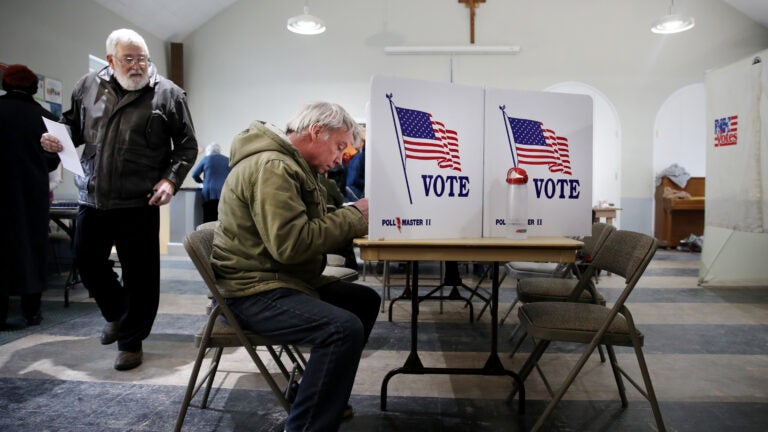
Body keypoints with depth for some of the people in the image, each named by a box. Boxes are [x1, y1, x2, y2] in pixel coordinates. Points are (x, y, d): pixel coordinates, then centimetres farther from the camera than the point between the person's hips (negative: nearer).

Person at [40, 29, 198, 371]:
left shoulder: (167, 94, -4)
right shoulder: (88, 87, 7)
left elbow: (187, 146, -1)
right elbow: (73, 125, 19)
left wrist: (171, 179, -14)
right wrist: (58, 138, -3)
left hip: (139, 203, -4)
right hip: (92, 199, 5)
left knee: (139, 274, 2)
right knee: (86, 261, 16)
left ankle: (131, 340, 20)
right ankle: (116, 313, 43)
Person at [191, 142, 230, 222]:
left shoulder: (206, 159, 11)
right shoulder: (227, 160, 14)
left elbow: (194, 174, 15)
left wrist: (202, 181, 33)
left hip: (210, 194, -1)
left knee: (209, 223, -4)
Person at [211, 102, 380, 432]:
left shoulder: (291, 164, 16)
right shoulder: (272, 166, -19)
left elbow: (309, 230, 15)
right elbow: (291, 243, -29)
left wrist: (353, 220, -2)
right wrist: (353, 216, -18)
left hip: (284, 280, 11)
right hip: (256, 291, -11)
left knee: (366, 301, 13)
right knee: (344, 328, -28)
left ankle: (322, 393, 23)